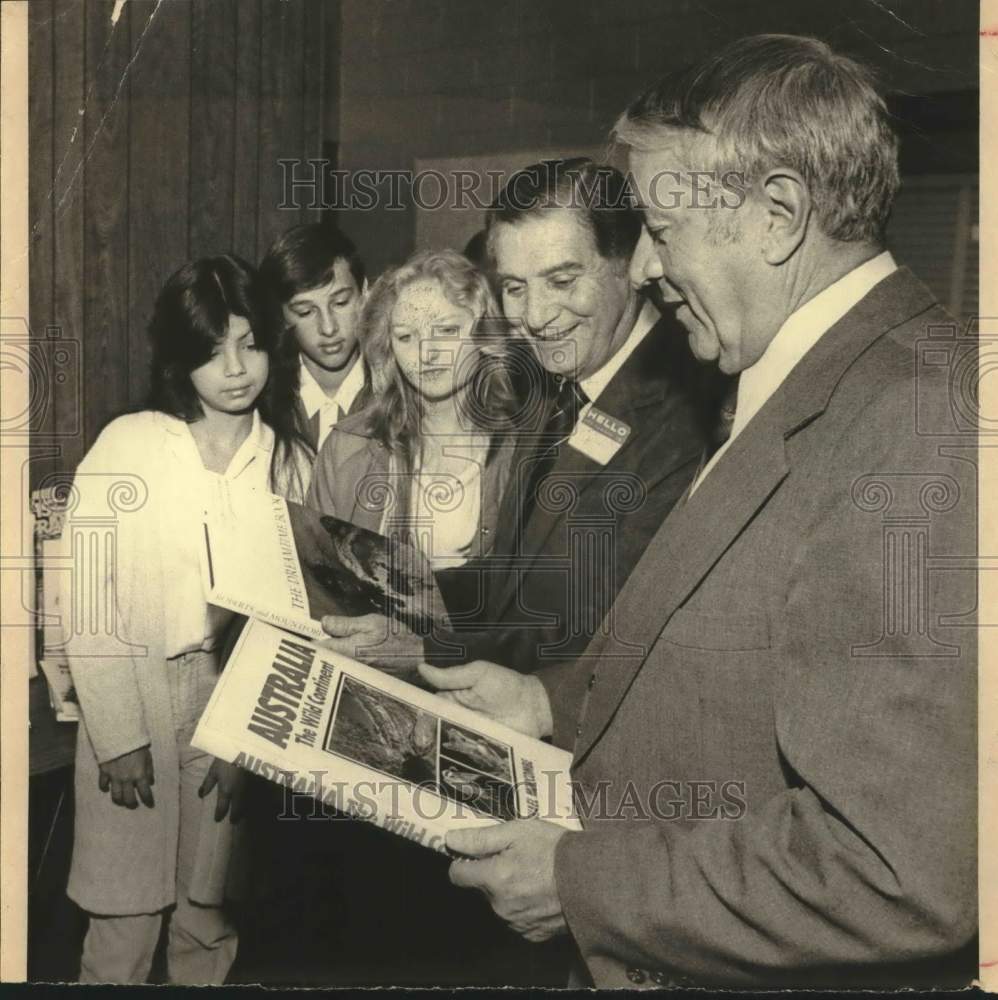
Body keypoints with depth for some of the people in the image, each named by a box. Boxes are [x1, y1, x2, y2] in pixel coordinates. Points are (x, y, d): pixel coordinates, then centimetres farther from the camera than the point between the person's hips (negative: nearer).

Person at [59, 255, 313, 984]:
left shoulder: (293, 460, 1)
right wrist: (117, 734, -9)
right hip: (132, 694, -2)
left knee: (209, 911, 12)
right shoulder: (128, 445, -8)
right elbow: (85, 599, -7)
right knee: (127, 915, 4)